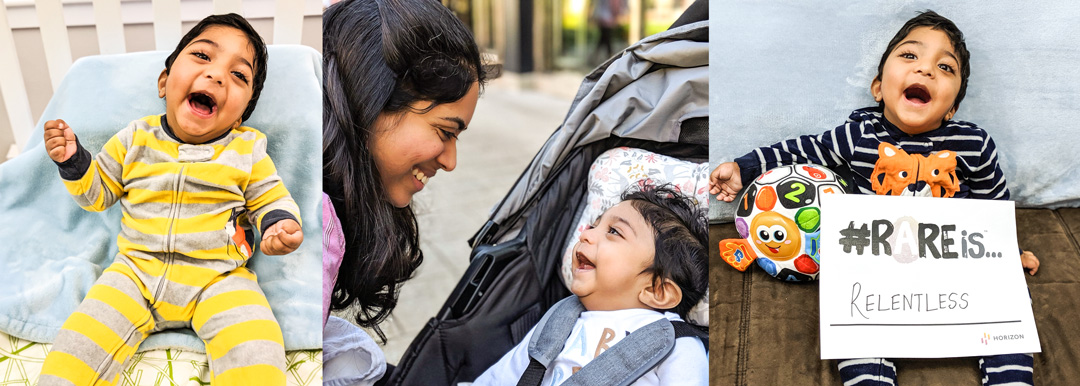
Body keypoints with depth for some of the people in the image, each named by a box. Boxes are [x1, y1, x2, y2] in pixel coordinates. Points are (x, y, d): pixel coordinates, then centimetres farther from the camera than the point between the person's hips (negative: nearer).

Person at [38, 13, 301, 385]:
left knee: (256, 352, -26)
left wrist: (279, 223, -15)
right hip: (137, 271, 2)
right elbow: (98, 193, 15)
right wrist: (73, 160, -4)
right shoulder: (135, 139, 4)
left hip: (218, 279, -2)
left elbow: (271, 200, 8)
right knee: (81, 340, -15)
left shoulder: (248, 149, 0)